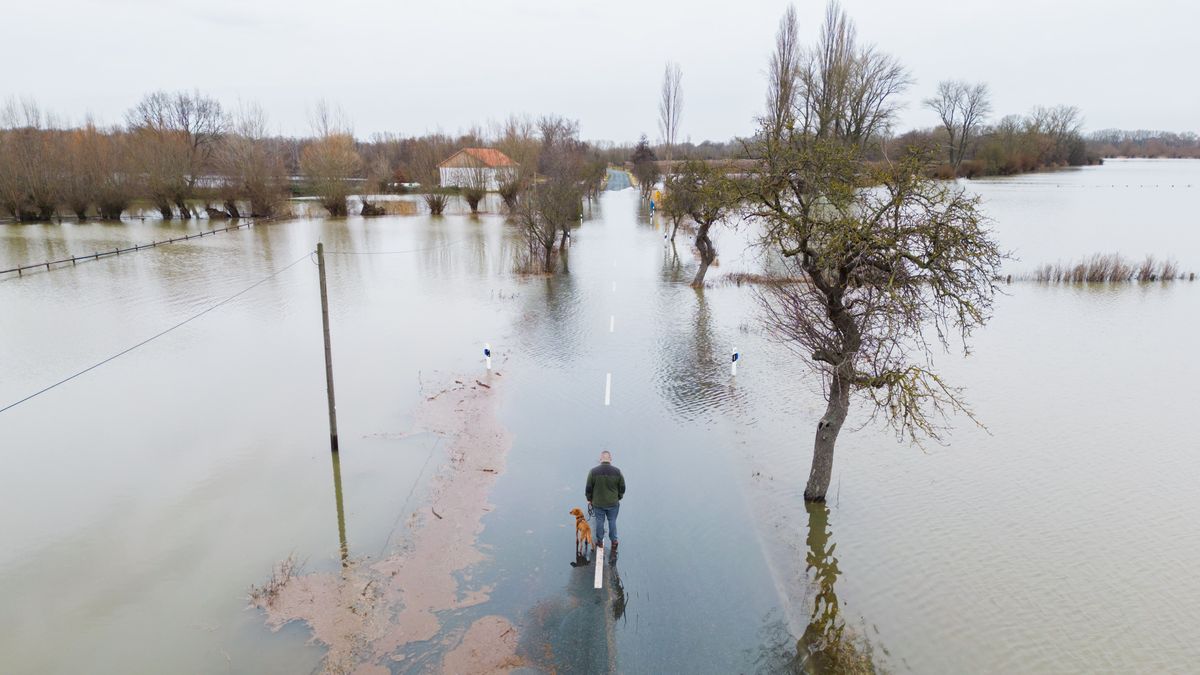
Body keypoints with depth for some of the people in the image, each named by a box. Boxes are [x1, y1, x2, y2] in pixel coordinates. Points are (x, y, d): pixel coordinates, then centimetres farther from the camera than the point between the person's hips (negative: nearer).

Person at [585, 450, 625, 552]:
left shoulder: (593, 471, -13)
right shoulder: (617, 472, -11)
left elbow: (588, 488, -6)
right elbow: (622, 488, -2)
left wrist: (589, 499, 10)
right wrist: (618, 498, 15)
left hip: (598, 503, 0)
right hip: (613, 503, 0)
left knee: (599, 521, 14)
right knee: (612, 521, 16)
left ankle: (600, 541, 27)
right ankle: (614, 540, 23)